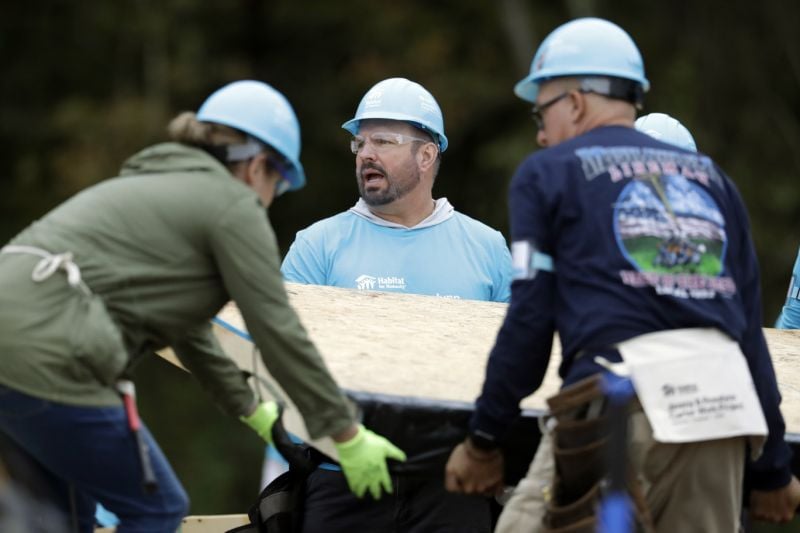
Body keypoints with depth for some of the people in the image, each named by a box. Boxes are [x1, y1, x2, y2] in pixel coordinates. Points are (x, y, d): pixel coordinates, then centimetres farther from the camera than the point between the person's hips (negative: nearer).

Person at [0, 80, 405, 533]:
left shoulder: (161, 188, 29)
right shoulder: (234, 204, 3)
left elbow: (185, 325, 38)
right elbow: (279, 331, 1)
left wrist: (250, 409, 48)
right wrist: (348, 436, 7)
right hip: (42, 353, -9)